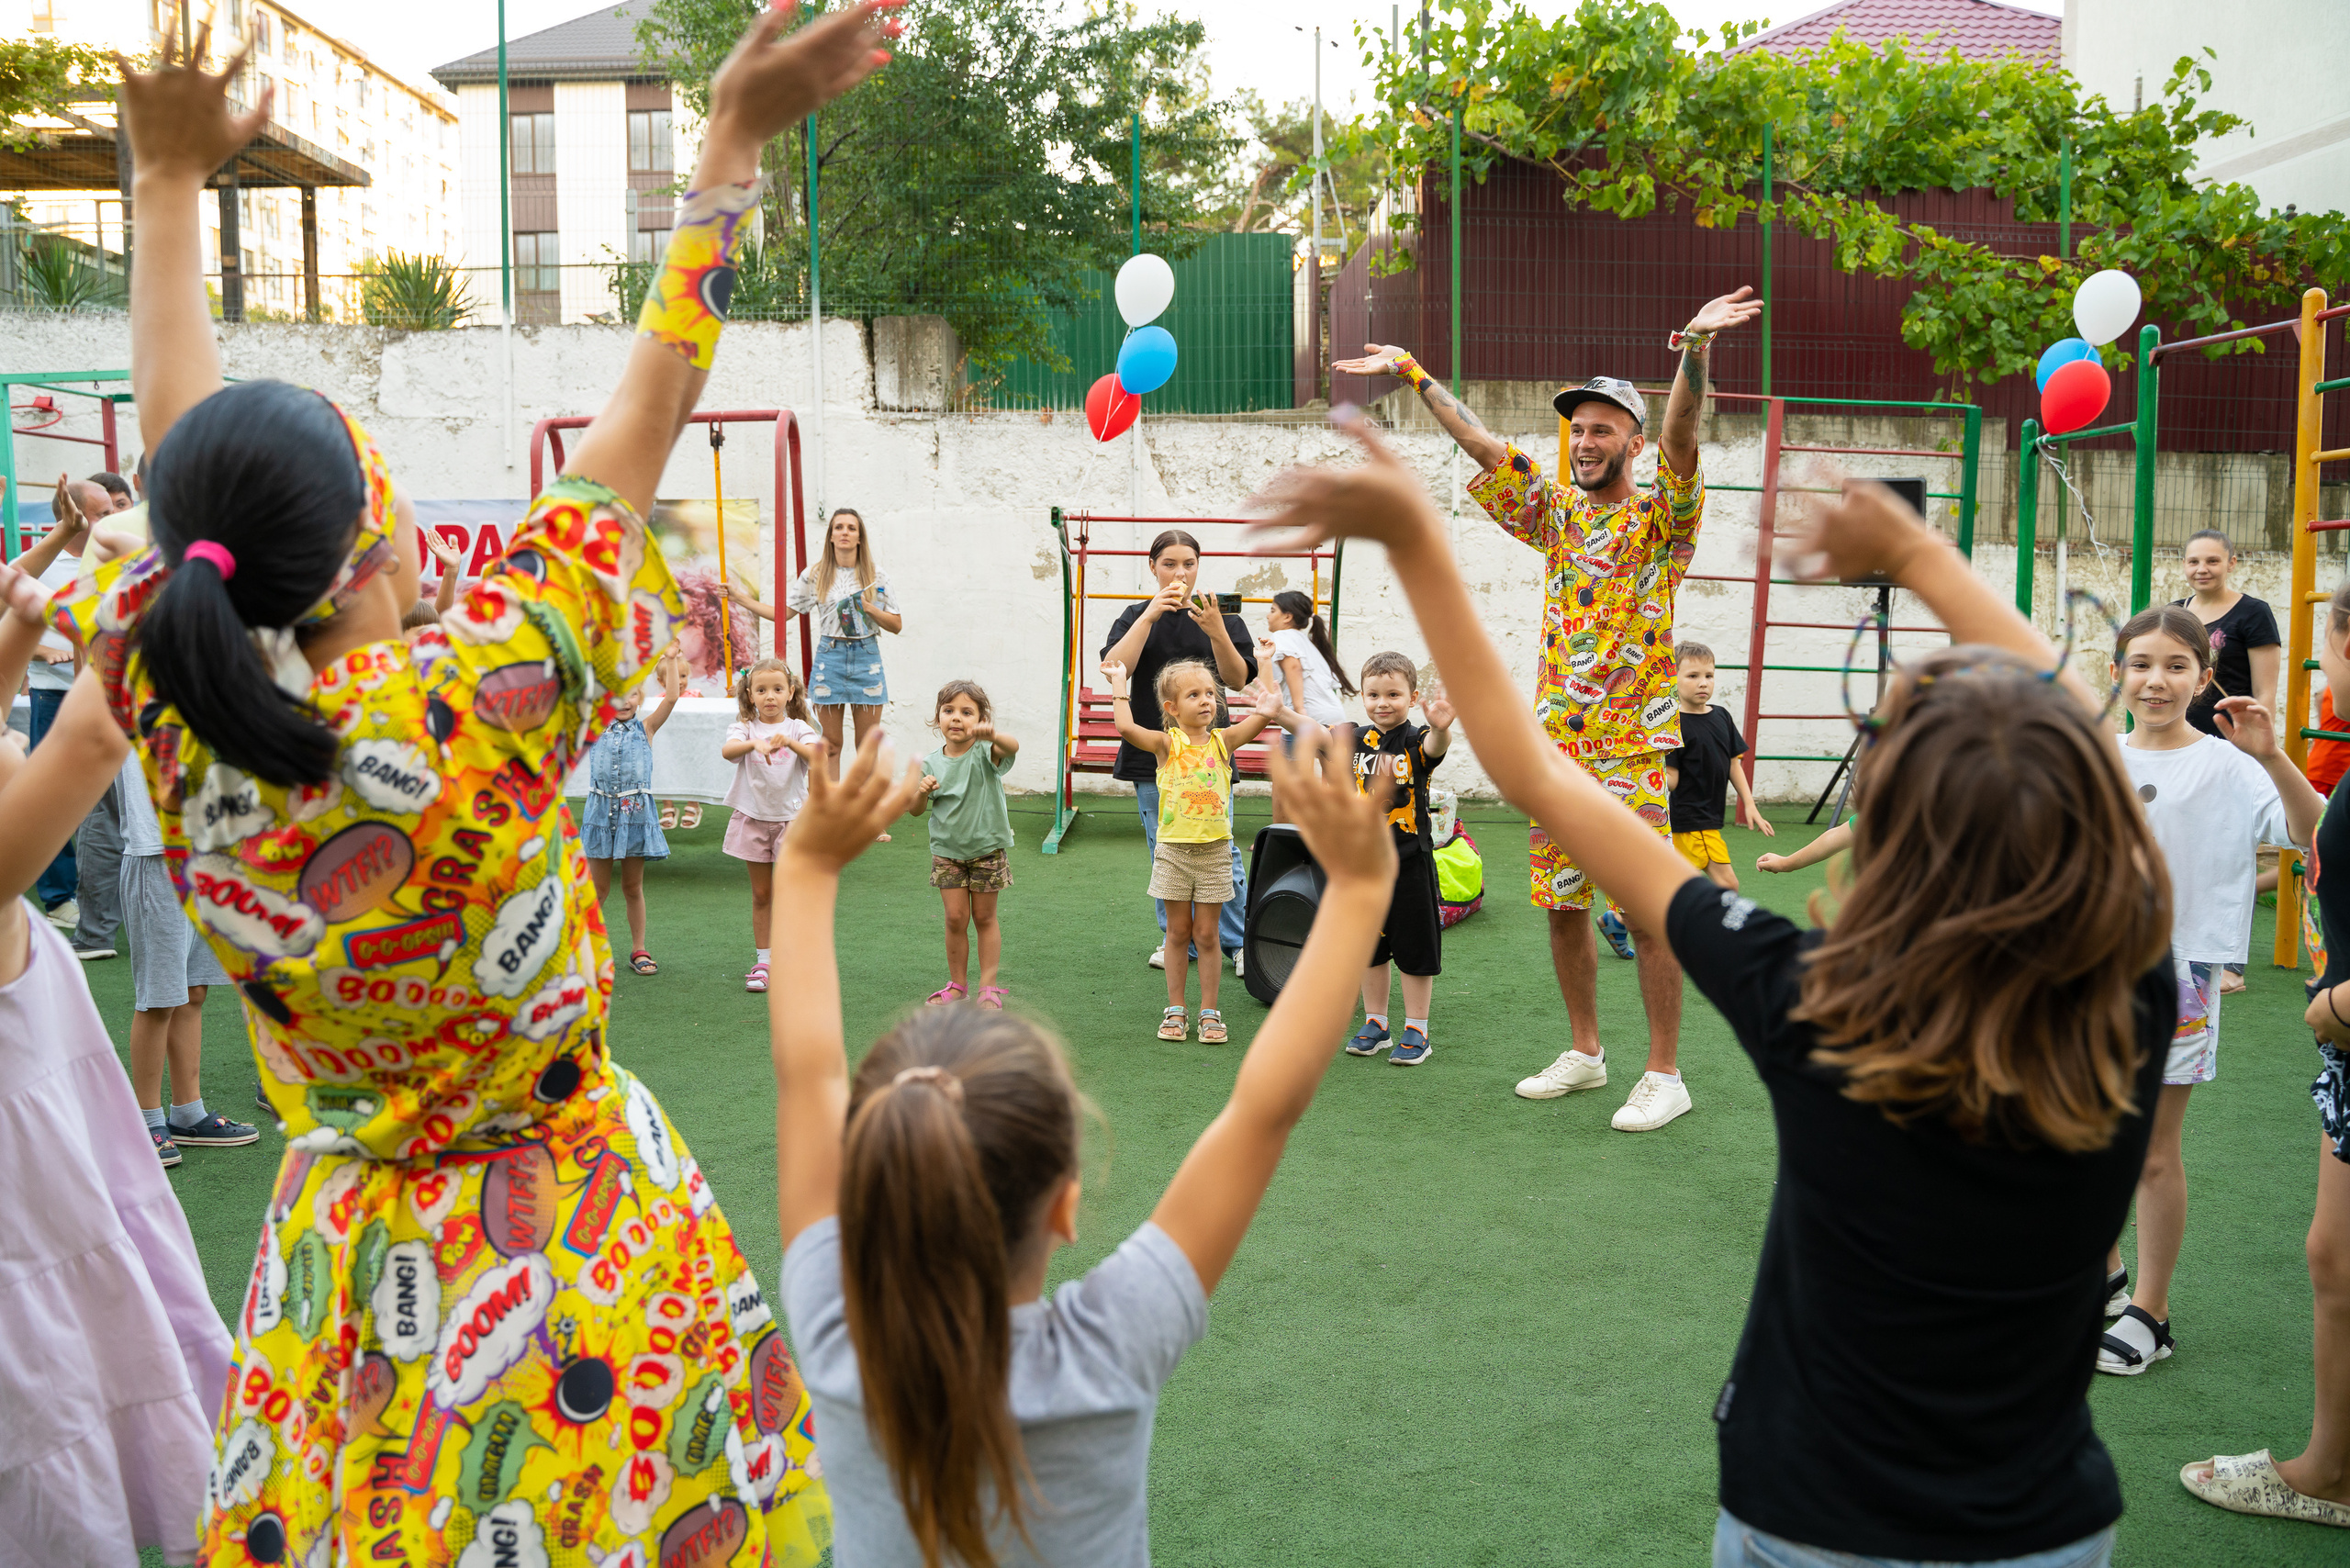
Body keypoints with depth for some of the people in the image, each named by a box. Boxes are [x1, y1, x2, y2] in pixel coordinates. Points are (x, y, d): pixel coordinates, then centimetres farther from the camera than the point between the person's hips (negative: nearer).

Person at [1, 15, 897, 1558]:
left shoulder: (169, 719, -15)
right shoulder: (481, 708, -28)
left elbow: (180, 436, -1)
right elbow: (644, 421, -20)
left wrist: (173, 179, 11)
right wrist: (732, 146, -12)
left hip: (352, 1249, 4)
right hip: (574, 1243, -4)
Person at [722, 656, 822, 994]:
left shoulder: (798, 728, 0)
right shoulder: (745, 728, 0)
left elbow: (816, 757, -18)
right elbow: (727, 750, -21)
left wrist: (790, 743, -36)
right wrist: (755, 743, -41)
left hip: (791, 817, -1)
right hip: (752, 818, 1)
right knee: (760, 894, 9)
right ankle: (762, 961, 17)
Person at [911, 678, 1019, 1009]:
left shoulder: (985, 753, -12)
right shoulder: (931, 764, -2)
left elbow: (1012, 747, -36)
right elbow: (917, 810, 5)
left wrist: (993, 735, -57)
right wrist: (922, 792, -17)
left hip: (987, 848, -2)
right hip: (947, 850, 2)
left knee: (984, 918, 8)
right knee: (956, 917, 3)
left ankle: (989, 987, 16)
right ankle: (957, 984, 19)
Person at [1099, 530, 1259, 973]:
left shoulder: (1221, 615, 5)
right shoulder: (1137, 615, 7)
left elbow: (1238, 680, -4)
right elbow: (1115, 670, -9)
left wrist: (1216, 632, -19)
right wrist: (1151, 615, -16)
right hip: (1153, 750, 1)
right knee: (1166, 853, 6)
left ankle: (1238, 941, 8)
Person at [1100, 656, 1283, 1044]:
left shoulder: (1223, 740, -1)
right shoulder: (1167, 743, -7)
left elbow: (1268, 711, -11)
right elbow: (1126, 727, -23)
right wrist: (1119, 683, -16)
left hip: (1214, 850, 1)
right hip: (1173, 849, -1)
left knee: (1206, 933, 7)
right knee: (1178, 931, 9)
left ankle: (1209, 1011, 16)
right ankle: (1176, 1009, 20)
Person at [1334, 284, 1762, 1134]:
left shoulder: (1661, 516, -2)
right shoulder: (1559, 515, 13)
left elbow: (1679, 437, -20)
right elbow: (1482, 442, 14)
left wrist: (1695, 347, -37)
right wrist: (1412, 371, 12)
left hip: (1632, 744, -6)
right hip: (1553, 741, 6)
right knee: (1562, 905, 11)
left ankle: (1664, 1073, 5)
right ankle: (1584, 1052, 25)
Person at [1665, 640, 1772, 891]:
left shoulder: (1722, 717, 9)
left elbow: (1733, 764, 15)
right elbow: (1670, 781, -13)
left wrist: (1750, 805, 11)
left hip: (1709, 816, 7)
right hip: (1691, 821, -7)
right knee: (1727, 884, -8)